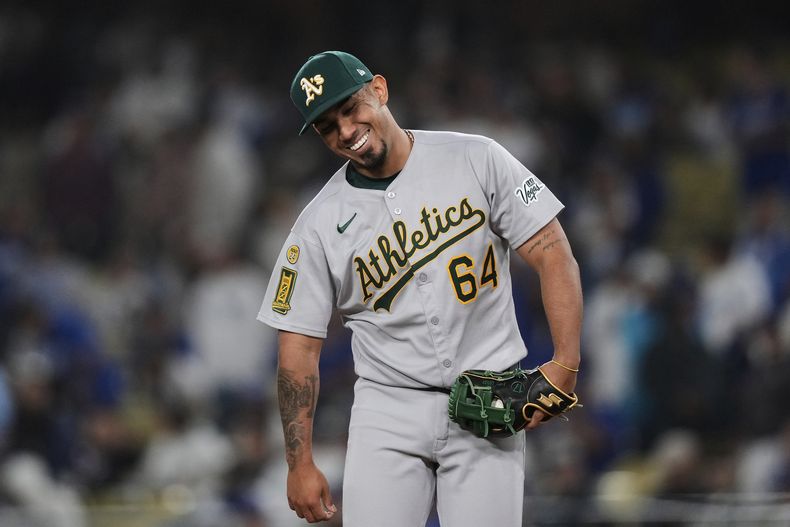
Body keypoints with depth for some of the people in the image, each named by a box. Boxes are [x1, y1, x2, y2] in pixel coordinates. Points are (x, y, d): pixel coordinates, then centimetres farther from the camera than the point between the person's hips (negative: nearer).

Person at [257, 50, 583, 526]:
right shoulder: (319, 224, 1)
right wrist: (300, 463, -3)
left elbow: (553, 256, -3)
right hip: (389, 411, 1)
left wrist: (566, 364, -16)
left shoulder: (476, 161, -2)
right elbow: (299, 346, 4)